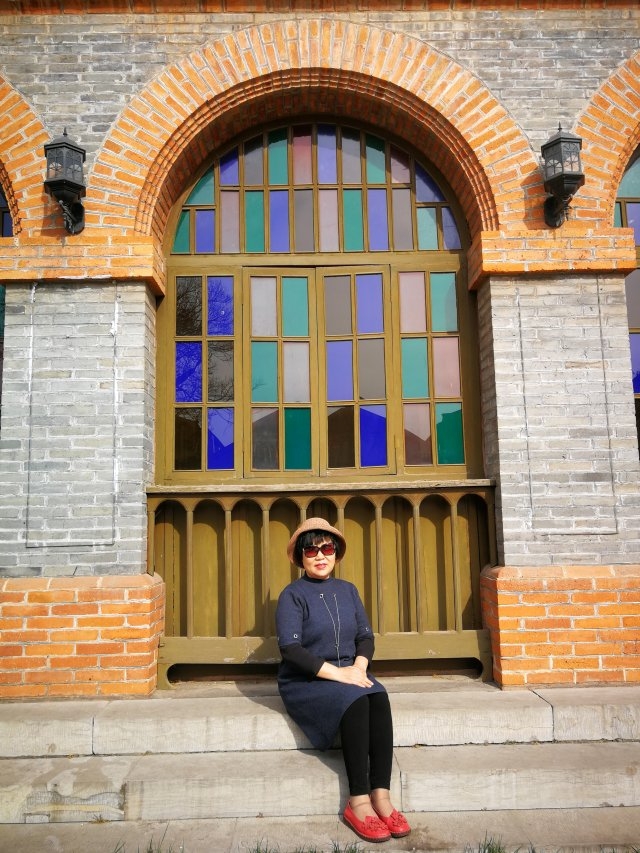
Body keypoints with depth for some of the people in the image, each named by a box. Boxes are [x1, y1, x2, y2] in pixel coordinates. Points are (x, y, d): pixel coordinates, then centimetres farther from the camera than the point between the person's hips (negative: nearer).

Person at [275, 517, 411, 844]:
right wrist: (337, 673, -23)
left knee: (379, 699, -26)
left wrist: (359, 667, -13)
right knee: (355, 702, -32)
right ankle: (358, 803, -26)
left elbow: (366, 636, 8)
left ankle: (381, 795, -26)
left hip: (349, 675, 5)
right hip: (305, 682, -4)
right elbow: (290, 648, -17)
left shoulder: (348, 590, 11)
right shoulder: (293, 594, -6)